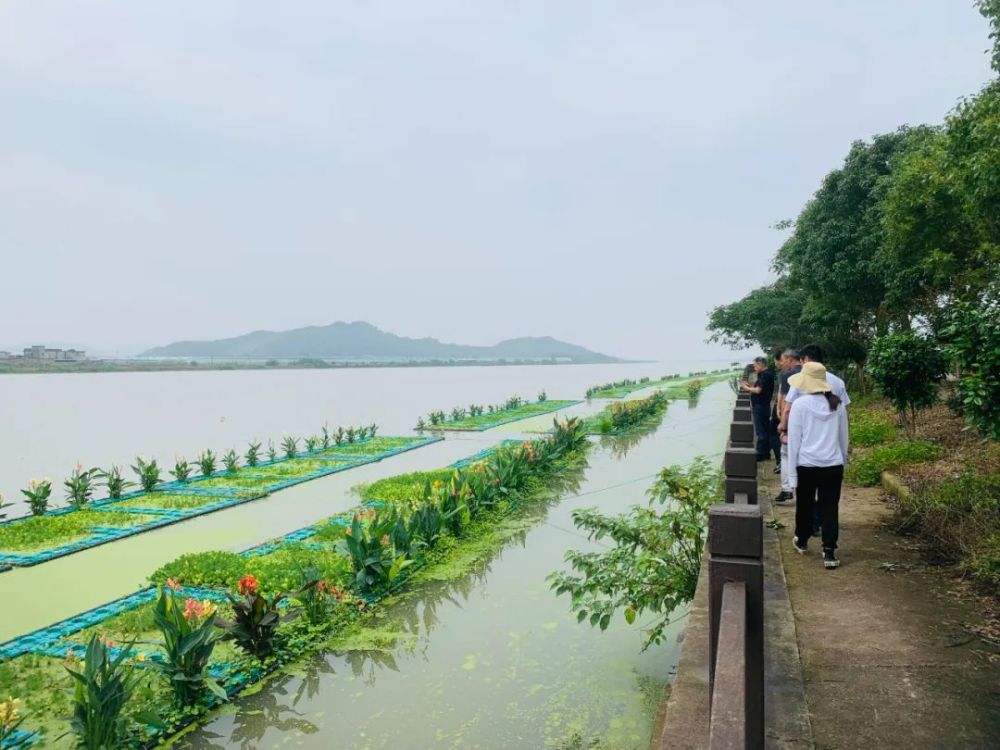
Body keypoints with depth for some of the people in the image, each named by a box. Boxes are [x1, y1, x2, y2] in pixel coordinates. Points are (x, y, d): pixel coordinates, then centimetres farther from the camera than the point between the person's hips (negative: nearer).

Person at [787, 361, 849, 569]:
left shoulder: (800, 404, -9)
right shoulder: (837, 404, 2)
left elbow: (794, 440, -8)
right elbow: (843, 437, 12)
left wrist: (792, 473, -2)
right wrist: (843, 459, 26)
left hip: (806, 465, -2)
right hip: (833, 465, 2)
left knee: (804, 505, 16)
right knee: (830, 508, 5)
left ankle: (802, 540, 34)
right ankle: (829, 552, 1)